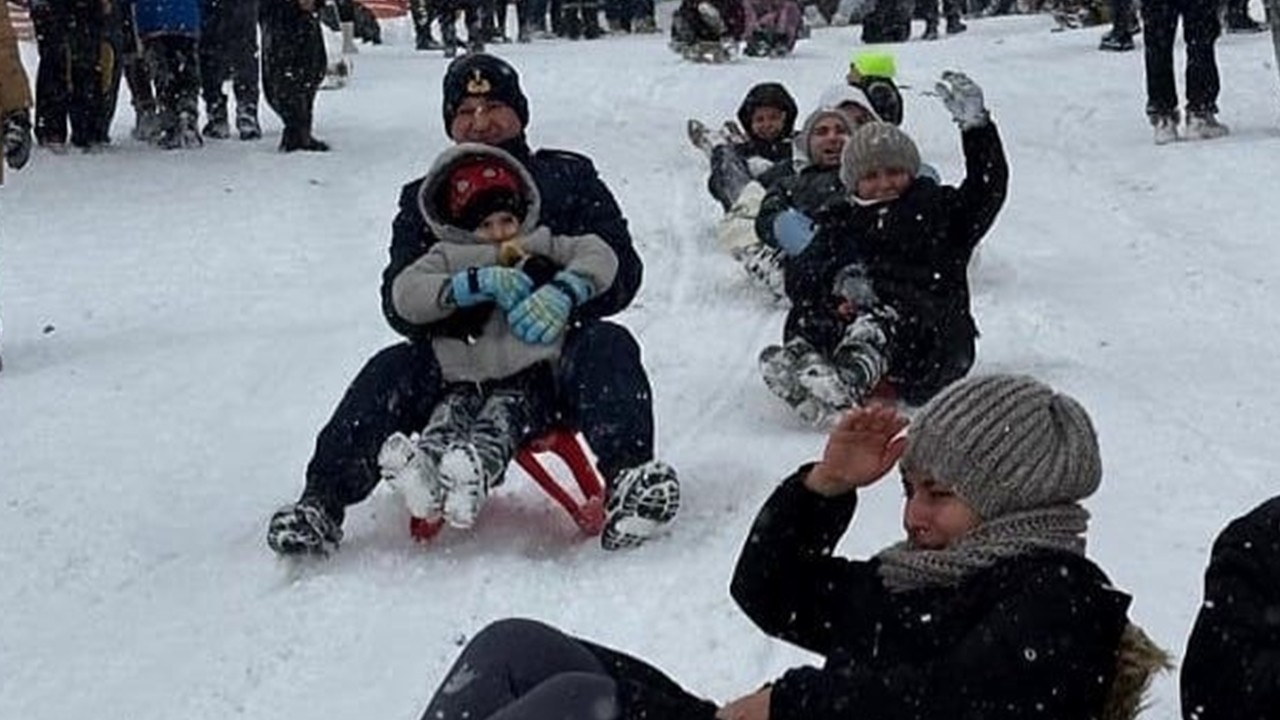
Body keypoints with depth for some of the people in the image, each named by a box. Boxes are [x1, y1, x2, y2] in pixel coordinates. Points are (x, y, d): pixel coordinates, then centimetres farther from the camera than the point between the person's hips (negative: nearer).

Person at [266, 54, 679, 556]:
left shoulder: (569, 177, 12)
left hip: (552, 354, -1)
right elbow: (397, 298, 6)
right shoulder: (424, 199, 17)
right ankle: (322, 501, -32)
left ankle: (627, 478, -52)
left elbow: (621, 270, 2)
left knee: (607, 346, -32)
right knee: (389, 373, -24)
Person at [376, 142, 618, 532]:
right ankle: (427, 462, -63)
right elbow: (405, 295, 4)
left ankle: (478, 470, -65)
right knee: (452, 410, -31)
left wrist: (561, 293, -7)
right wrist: (480, 283, -6)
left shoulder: (542, 248, 24)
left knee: (505, 412, -34)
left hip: (528, 373, -1)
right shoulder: (448, 258, 22)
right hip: (465, 377, 2)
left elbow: (599, 256, 13)